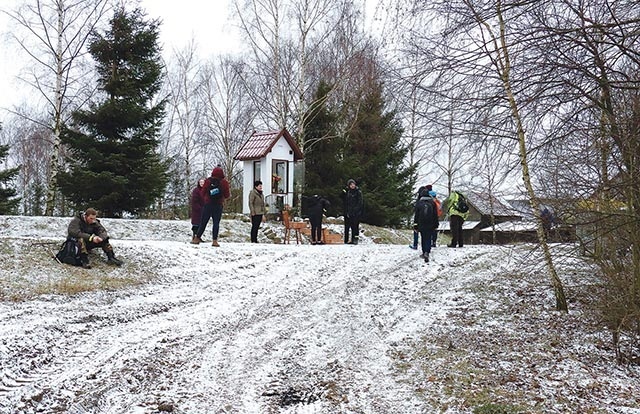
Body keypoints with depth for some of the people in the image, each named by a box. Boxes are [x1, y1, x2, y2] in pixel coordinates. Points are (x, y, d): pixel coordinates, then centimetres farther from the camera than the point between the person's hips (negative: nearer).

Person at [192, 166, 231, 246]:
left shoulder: (208, 181, -3)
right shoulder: (224, 182, -6)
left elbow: (202, 192, 2)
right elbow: (227, 195, -3)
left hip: (208, 204, 1)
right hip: (218, 205, -1)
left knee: (203, 222, 8)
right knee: (216, 223, 2)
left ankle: (197, 238, 12)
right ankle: (215, 240, -3)